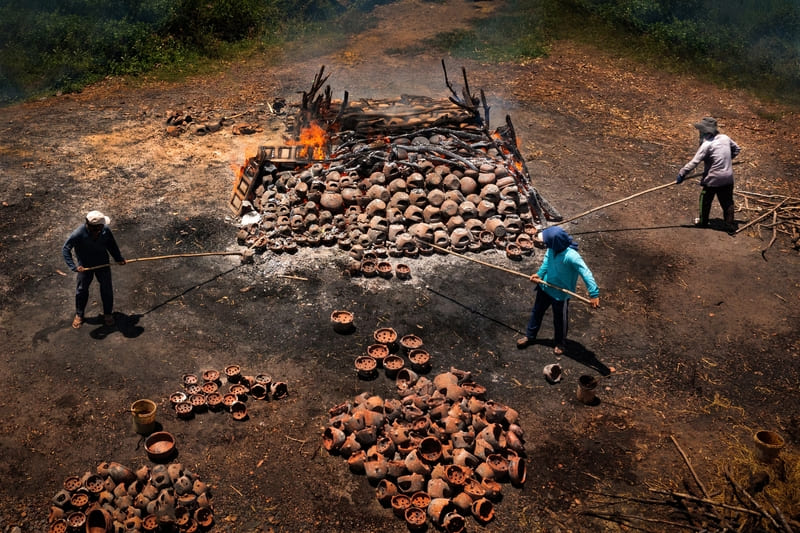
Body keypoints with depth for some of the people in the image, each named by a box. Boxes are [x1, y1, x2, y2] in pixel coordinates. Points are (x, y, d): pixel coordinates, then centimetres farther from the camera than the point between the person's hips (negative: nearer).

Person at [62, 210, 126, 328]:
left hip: (103, 264, 2)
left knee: (107, 289, 13)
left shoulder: (105, 230, -21)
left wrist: (119, 258, 2)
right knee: (82, 290, 15)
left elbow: (111, 244, -1)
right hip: (85, 266, -2)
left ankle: (107, 313, 36)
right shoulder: (78, 234, -30)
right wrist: (73, 266, -26)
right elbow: (66, 249, -18)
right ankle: (79, 315, 39)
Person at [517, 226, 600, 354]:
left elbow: (586, 273, -38)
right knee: (536, 312, 23)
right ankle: (530, 336, 46)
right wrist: (540, 274, -4)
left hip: (560, 294, -6)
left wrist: (594, 294, -43)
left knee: (560, 320, 17)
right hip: (545, 286, 6)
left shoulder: (571, 256, -37)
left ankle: (560, 344, 43)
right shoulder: (552, 248, -18)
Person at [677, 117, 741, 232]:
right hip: (728, 178, 6)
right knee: (727, 202, 13)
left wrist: (682, 174, -16)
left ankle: (703, 221, 30)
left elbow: (694, 162, -21)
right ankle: (730, 225, 17)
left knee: (705, 200, 15)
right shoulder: (725, 138, 1)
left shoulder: (707, 145, -19)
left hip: (713, 179, -6)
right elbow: (737, 149, 18)